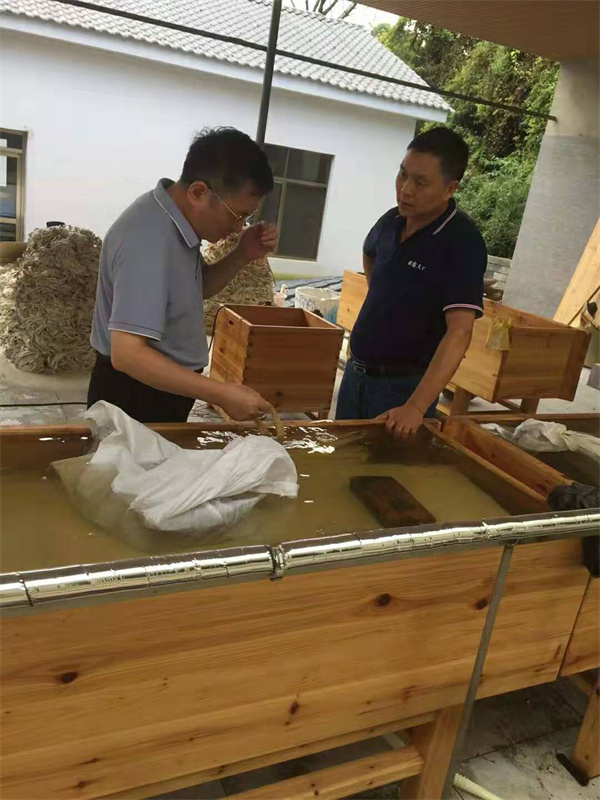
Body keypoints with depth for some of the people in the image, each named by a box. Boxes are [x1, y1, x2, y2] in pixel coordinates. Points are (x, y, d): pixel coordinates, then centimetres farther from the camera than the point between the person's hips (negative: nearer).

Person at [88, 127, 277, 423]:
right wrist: (221, 394, -35)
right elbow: (127, 354, -34)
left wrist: (242, 256, -5)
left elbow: (198, 287, 14)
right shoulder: (149, 239, -30)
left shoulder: (176, 217, -1)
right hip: (136, 394, -9)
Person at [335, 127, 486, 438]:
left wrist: (415, 407, -39)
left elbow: (459, 333, -30)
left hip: (404, 384, -6)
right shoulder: (392, 220, 0)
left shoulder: (463, 243, -20)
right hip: (355, 371, 7)